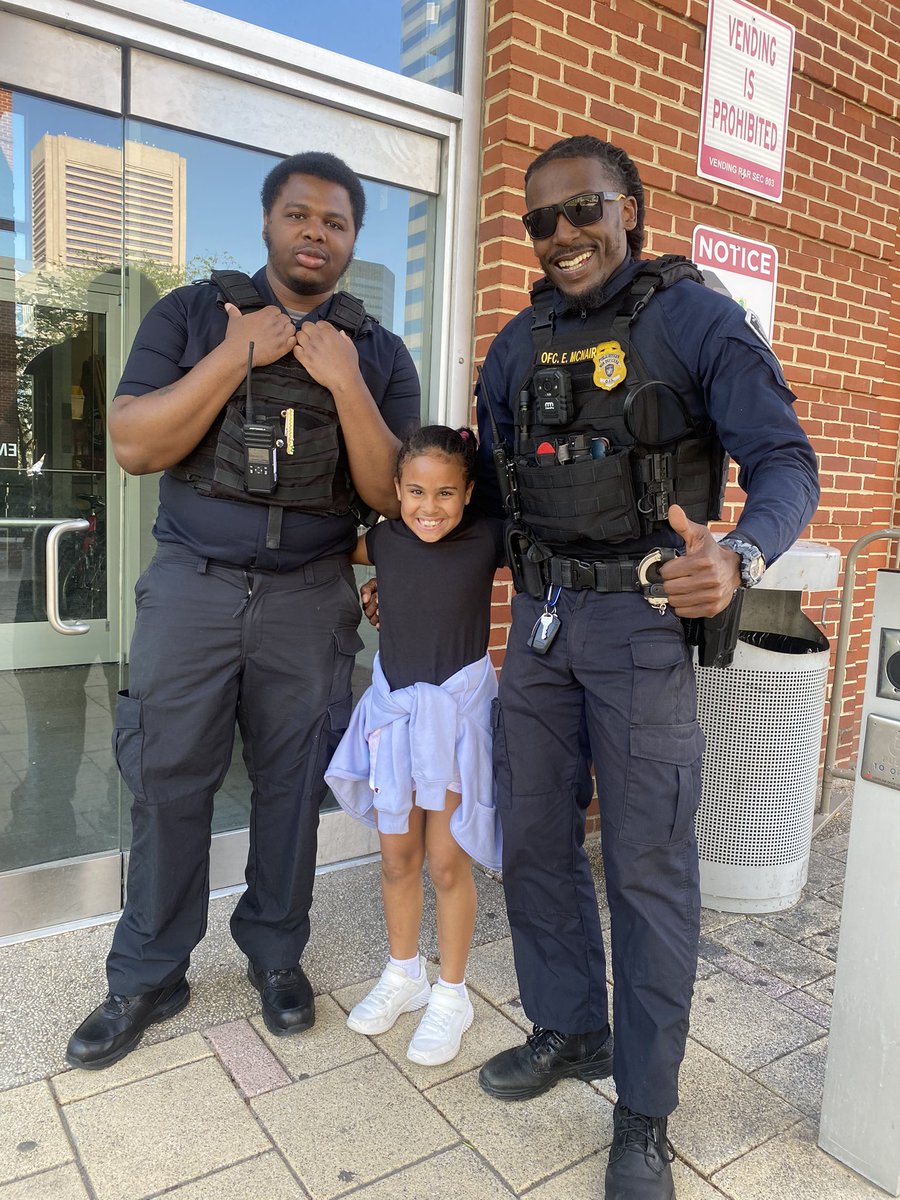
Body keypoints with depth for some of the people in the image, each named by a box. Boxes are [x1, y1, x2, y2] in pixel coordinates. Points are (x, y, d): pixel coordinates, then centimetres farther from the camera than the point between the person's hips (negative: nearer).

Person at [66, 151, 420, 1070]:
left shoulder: (378, 354, 8)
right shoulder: (193, 314, 6)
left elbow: (391, 495, -1)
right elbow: (134, 446, -6)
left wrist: (346, 386, -12)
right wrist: (239, 355, -12)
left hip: (310, 598, 1)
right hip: (192, 583, 0)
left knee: (292, 784, 7)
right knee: (169, 782, 4)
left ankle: (275, 952, 29)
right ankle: (147, 977, 23)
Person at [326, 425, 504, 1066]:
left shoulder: (489, 539, -12)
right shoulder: (384, 541, -2)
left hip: (458, 709, -3)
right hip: (394, 707, 4)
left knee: (447, 863, 6)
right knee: (398, 857, 16)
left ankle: (451, 995, 28)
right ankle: (404, 975, 38)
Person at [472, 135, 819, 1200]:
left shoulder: (697, 320, -5)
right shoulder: (518, 344, 12)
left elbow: (786, 463, -11)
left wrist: (738, 559, -31)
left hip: (642, 622, -5)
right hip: (538, 619, 6)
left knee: (647, 869, 2)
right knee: (533, 842, 13)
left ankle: (644, 1112, 22)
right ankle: (568, 1030, 36)